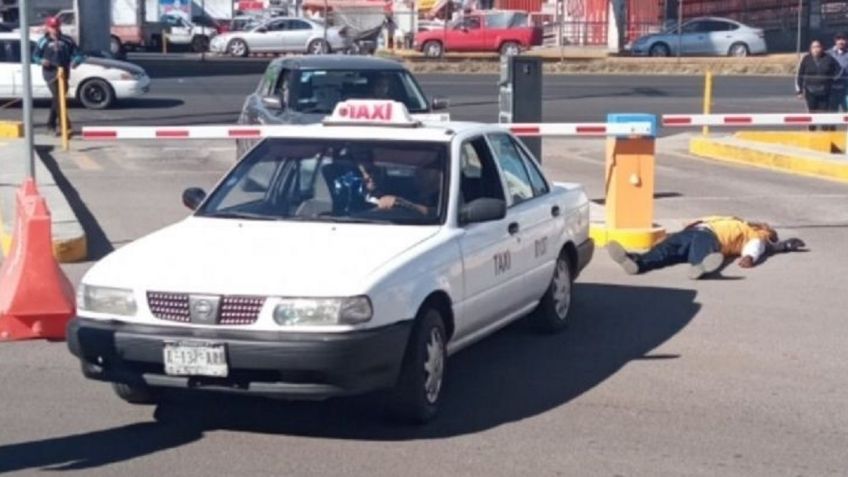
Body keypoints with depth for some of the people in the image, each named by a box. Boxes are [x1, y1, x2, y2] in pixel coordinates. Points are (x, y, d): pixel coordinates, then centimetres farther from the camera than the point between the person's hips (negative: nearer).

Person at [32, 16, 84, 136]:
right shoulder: (43, 42, 2)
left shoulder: (67, 41, 8)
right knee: (57, 97, -14)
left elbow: (77, 53, 8)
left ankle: (51, 124, 25)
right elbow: (35, 56, 6)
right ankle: (66, 124, -20)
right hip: (50, 73, -4)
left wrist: (76, 60, -14)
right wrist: (41, 61, -16)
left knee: (58, 98, 11)